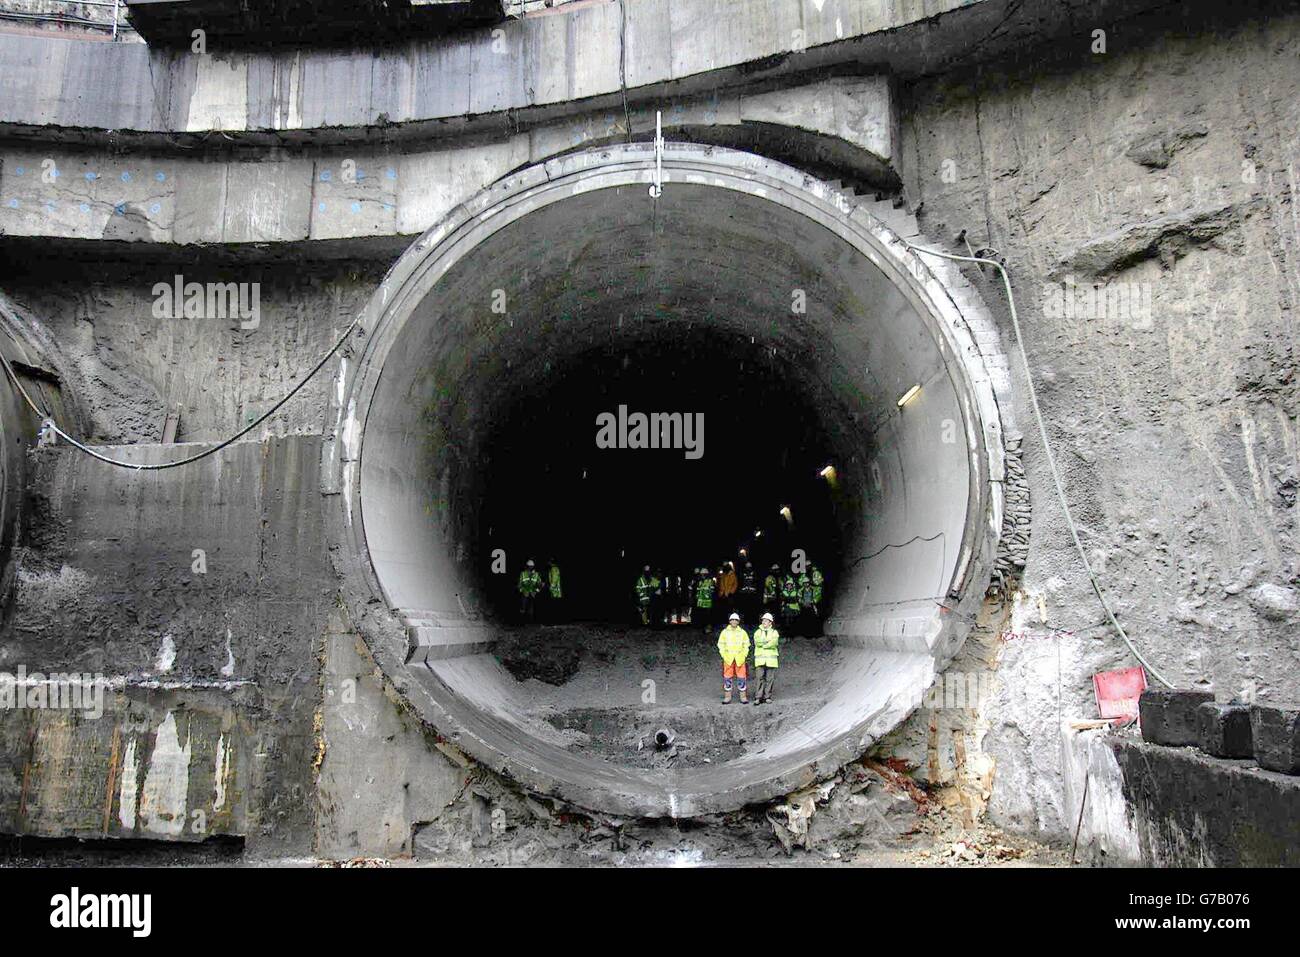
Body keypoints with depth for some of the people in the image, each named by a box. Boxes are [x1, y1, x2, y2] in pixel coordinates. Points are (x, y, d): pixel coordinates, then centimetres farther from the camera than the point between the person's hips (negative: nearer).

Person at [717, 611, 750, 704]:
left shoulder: (743, 632, 9)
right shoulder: (724, 632, 8)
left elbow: (746, 645, 10)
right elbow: (721, 644, 8)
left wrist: (744, 655, -1)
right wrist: (724, 655, -3)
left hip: (740, 659, 0)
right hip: (728, 659, 0)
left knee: (742, 678, -1)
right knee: (727, 678, 1)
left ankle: (743, 697, 6)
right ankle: (727, 697, 8)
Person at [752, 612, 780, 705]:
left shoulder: (774, 632, 9)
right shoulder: (758, 632, 12)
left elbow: (774, 643, -11)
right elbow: (757, 642, -8)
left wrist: (763, 644, -8)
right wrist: (769, 641, -8)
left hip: (771, 659, 0)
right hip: (760, 659, 0)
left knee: (770, 679, 0)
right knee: (759, 678, -8)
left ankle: (767, 697, 8)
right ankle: (758, 697, -7)